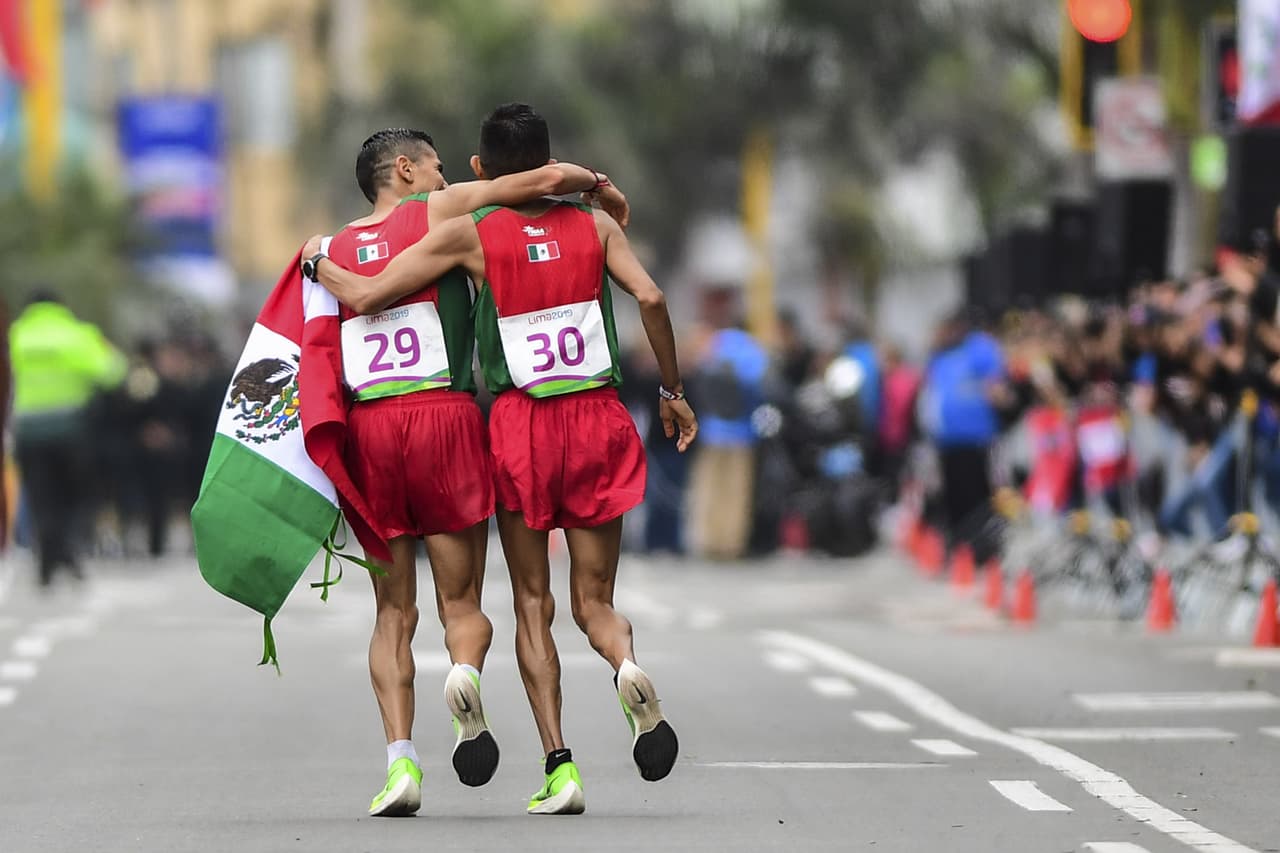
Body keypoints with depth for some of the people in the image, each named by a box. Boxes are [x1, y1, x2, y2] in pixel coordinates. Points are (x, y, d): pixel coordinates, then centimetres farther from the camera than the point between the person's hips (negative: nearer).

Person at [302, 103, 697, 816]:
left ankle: (559, 766, -4)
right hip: (598, 417, 1)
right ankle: (628, 664, -26)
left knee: (533, 604, 6)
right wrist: (673, 392, 4)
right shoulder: (595, 224, 5)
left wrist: (317, 259, 14)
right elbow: (650, 297, -7)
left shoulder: (470, 234, -1)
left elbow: (365, 296, -6)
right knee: (594, 598, 9)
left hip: (520, 423, -1)